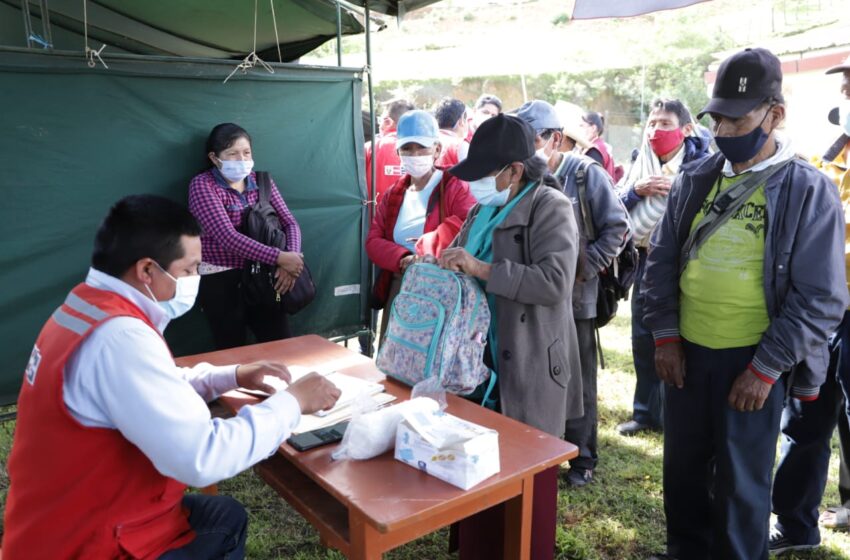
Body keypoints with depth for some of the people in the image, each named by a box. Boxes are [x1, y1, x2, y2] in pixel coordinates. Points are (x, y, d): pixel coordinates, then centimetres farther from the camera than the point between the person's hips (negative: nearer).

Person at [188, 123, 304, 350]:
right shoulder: (203, 185, -10)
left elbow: (289, 223, 2)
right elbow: (227, 237, -21)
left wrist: (291, 258, -19)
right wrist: (279, 258, -27)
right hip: (221, 281, -4)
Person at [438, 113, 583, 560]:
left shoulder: (551, 208, -13)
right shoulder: (485, 208, 10)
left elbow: (555, 282, -26)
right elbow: (462, 255, 20)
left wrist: (482, 269, -26)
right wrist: (447, 261, -2)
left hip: (529, 365, -7)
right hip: (480, 357, 7)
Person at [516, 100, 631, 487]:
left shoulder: (586, 174, -7)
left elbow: (617, 228, -7)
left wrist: (583, 268, -14)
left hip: (575, 299, -3)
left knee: (577, 383, 10)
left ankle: (582, 458, 28)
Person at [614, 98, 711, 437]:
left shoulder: (701, 164, -7)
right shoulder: (641, 161, 8)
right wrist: (637, 190, -12)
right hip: (647, 261, 5)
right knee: (643, 340, 13)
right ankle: (646, 413, 29)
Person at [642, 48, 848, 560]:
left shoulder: (809, 190, -8)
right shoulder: (694, 178, 4)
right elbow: (662, 259, 8)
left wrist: (765, 368, -13)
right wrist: (665, 335, -1)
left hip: (753, 361, -4)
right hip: (686, 352, 4)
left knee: (741, 485, 9)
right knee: (684, 470, 17)